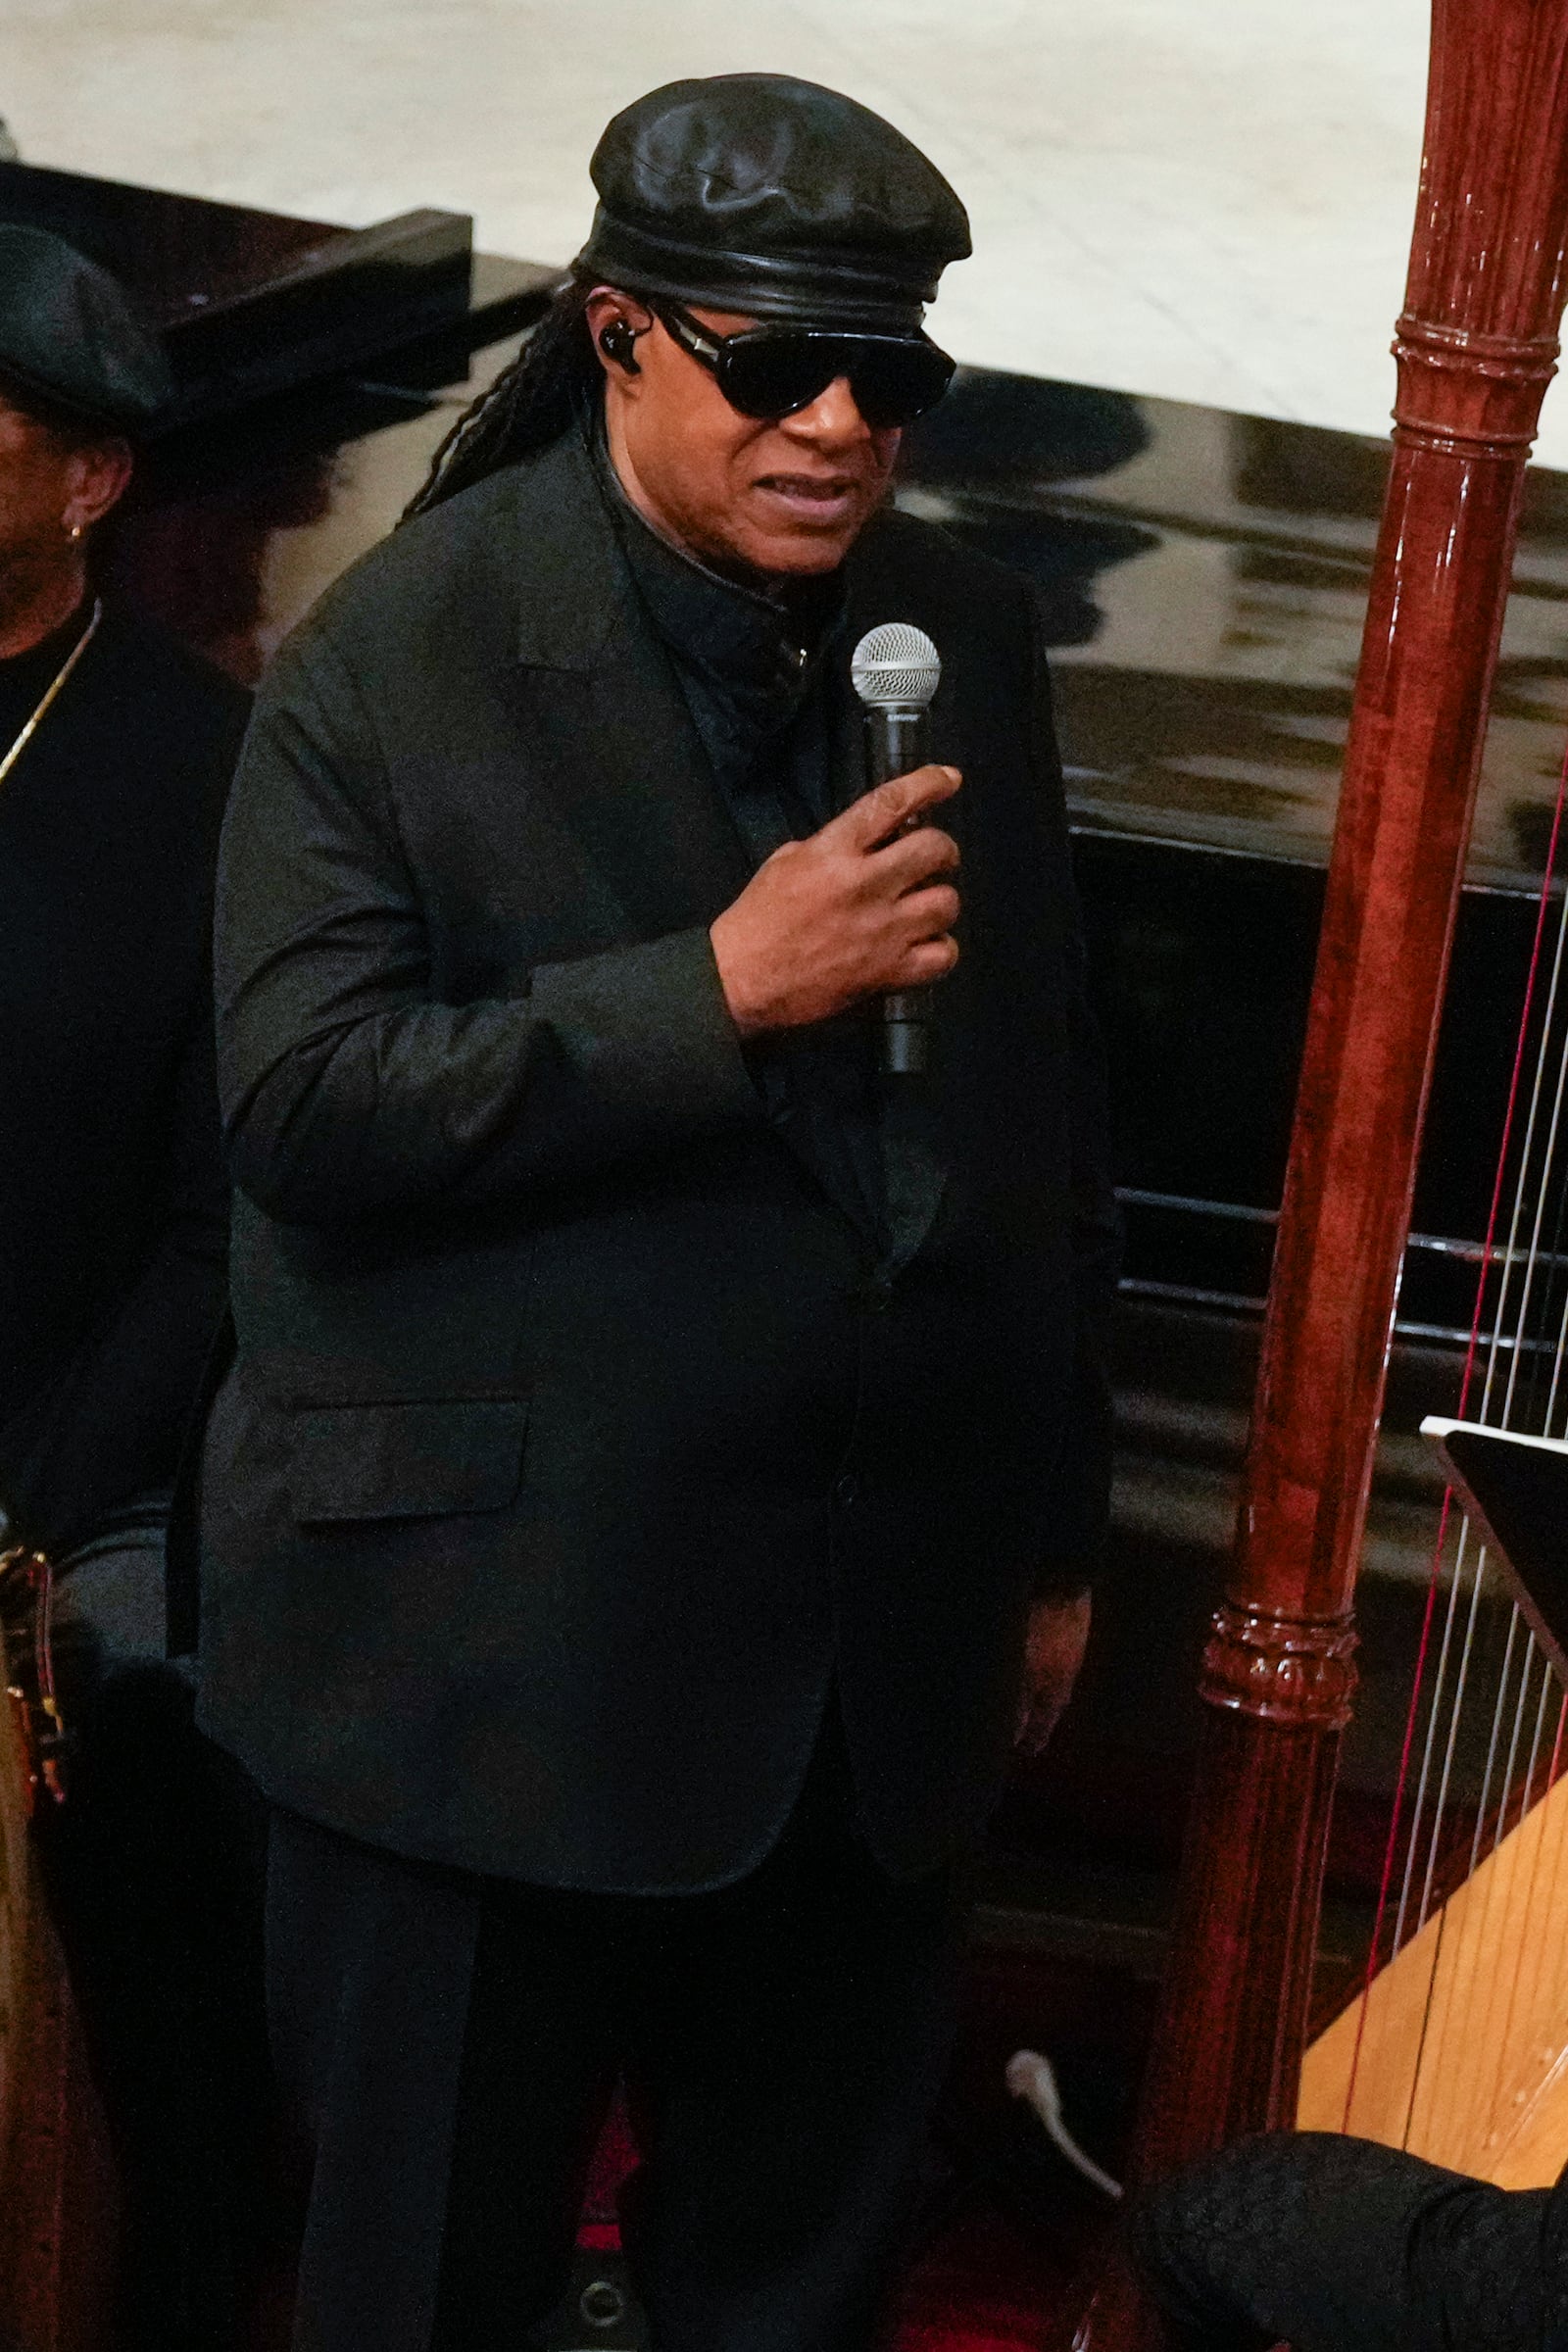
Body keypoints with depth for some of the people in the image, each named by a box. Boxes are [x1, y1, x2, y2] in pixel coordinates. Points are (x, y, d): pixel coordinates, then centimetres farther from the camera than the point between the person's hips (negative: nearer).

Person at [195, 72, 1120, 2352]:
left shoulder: (973, 638, 6)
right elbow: (304, 1108, -17)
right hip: (493, 1632, -4)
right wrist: (720, 994, -23)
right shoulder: (395, 660, -9)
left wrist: (1055, 1524, 17)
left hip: (879, 1646, 5)